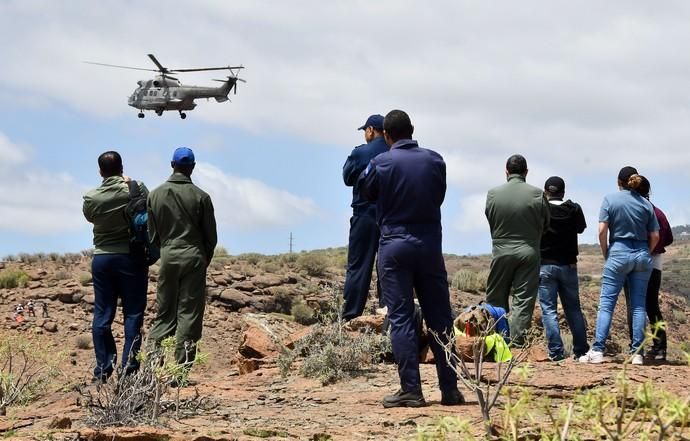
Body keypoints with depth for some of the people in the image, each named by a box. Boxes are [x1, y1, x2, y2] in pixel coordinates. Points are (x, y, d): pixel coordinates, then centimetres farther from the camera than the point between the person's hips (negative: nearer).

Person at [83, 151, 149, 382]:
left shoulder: (91, 198, -4)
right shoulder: (135, 190, -10)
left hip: (102, 258, 2)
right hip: (131, 258, -2)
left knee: (102, 315, 7)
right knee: (133, 313, 4)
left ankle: (102, 369, 8)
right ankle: (129, 367, 1)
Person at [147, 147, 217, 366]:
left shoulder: (155, 195, 4)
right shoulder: (200, 196, -4)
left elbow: (153, 235, 9)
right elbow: (211, 236, 2)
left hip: (168, 257, 3)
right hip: (193, 257, -3)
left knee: (164, 312, 10)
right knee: (189, 313, 0)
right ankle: (182, 364, -3)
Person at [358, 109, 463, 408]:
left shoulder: (381, 163, -9)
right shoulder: (435, 160, 1)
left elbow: (365, 190, 9)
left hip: (394, 246, -3)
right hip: (430, 245, 3)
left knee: (401, 318, 0)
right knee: (440, 317, 8)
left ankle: (411, 390, -3)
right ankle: (449, 389, 10)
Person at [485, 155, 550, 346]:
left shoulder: (493, 194, -6)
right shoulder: (537, 194, -8)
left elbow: (489, 222, 4)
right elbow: (546, 223, 2)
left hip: (501, 251, 1)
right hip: (529, 251, -1)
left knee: (495, 300, 11)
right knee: (524, 301, 3)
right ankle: (517, 343, -1)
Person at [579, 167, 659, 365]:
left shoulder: (610, 199, -2)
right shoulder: (646, 204, 5)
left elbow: (602, 231, -8)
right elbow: (655, 236, 4)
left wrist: (606, 254, 4)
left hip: (619, 252, -3)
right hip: (642, 255, 3)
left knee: (606, 303, -1)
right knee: (638, 305, 5)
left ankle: (597, 351, -9)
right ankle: (637, 353, 3)